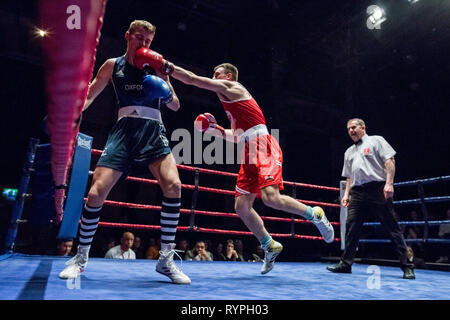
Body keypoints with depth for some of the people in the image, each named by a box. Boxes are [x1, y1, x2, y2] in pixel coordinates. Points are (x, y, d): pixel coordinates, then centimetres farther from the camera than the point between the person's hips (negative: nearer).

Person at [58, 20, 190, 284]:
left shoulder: (156, 67, 14)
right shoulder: (113, 65, 14)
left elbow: (175, 106, 13)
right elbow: (89, 96, 15)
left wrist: (164, 81, -4)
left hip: (153, 130, 0)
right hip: (125, 129, 0)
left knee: (173, 185, -22)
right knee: (97, 191, -10)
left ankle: (167, 259, -10)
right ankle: (81, 257, 13)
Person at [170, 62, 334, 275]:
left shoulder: (231, 87, 4)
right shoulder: (231, 102, 29)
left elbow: (191, 79, 0)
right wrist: (215, 129, 18)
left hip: (263, 146, -10)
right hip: (249, 154, 10)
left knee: (270, 197, -26)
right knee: (241, 206, 5)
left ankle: (314, 215, -2)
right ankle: (270, 247, 17)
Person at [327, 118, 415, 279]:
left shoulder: (376, 140, 9)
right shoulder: (349, 152, 25)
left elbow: (389, 161, -3)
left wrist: (389, 183, -15)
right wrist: (346, 194, 13)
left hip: (377, 189, -5)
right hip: (357, 193, 5)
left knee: (392, 227, -4)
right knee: (351, 227, -1)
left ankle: (407, 267, 2)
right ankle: (346, 263, 6)